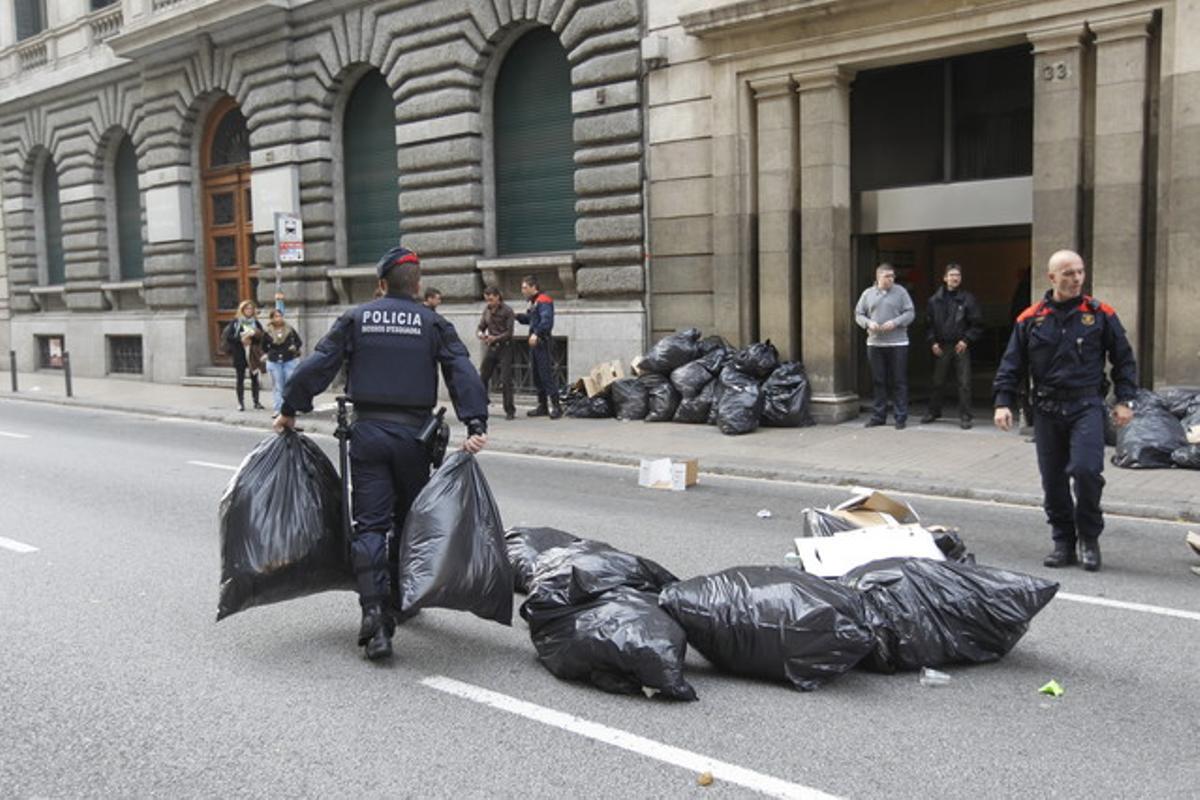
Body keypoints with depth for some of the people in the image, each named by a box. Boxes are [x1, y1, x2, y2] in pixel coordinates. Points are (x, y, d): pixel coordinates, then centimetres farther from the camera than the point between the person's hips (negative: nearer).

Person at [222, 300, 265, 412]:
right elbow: (228, 336, -5)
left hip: (253, 354, 2)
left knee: (254, 377, 4)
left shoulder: (256, 323, 8)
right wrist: (240, 339, -16)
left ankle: (256, 401, 12)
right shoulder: (236, 322, 1)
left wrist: (254, 336, -16)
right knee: (240, 378, 2)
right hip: (240, 354, -2)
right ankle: (240, 403, 7)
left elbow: (262, 337, 2)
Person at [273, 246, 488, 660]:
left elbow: (318, 365, 0)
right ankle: (398, 601, 30)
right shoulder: (433, 324, 3)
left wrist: (290, 410, 8)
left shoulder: (356, 319, 4)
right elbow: (464, 374, -9)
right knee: (409, 521, 17)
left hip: (367, 432, 0)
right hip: (413, 434, 0)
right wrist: (475, 425, -13)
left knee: (370, 523, 2)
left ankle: (374, 611, -12)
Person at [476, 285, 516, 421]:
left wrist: (495, 338, -27)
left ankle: (510, 410, -1)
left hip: (504, 348, -6)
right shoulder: (487, 311, 10)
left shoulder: (507, 311, -7)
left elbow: (509, 332, -12)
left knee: (505, 380, -8)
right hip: (491, 348, 6)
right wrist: (480, 334, -12)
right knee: (482, 378, 7)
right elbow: (481, 327, 13)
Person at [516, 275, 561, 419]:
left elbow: (546, 320, -24)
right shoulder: (533, 302, 20)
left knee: (546, 375, -12)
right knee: (537, 376, 12)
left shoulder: (543, 301, -11)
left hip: (542, 342, -10)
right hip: (534, 344, 10)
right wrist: (517, 316, 8)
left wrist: (536, 334, -34)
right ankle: (542, 407, 19)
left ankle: (556, 406, -11)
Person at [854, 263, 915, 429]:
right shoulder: (868, 293, 9)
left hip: (897, 344, -2)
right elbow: (858, 314, 10)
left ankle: (901, 417, 6)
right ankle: (878, 415, 16)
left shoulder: (900, 292, 2)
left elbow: (910, 313, 0)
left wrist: (895, 323, -16)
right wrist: (868, 323, -9)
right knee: (878, 381, 8)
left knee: (899, 382, 0)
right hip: (874, 343, 2)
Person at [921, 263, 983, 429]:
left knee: (964, 383, -4)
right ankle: (934, 411, 25)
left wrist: (966, 340, -9)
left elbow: (977, 324, 1)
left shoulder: (968, 299, 0)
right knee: (938, 381, 10)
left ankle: (964, 416, 2)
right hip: (941, 346, 2)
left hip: (961, 347, -2)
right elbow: (928, 323, 10)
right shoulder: (935, 300, 6)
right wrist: (933, 342, 0)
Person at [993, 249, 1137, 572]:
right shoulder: (1030, 319, 4)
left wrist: (1125, 400, 1)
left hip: (1087, 406, -2)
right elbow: (1012, 365, 7)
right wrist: (1003, 401, -2)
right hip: (1047, 409, 2)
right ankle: (1063, 542, 21)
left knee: (1085, 470, -16)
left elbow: (1124, 359, 8)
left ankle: (1089, 538, 6)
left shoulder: (1100, 314, 2)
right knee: (1053, 481, 6)